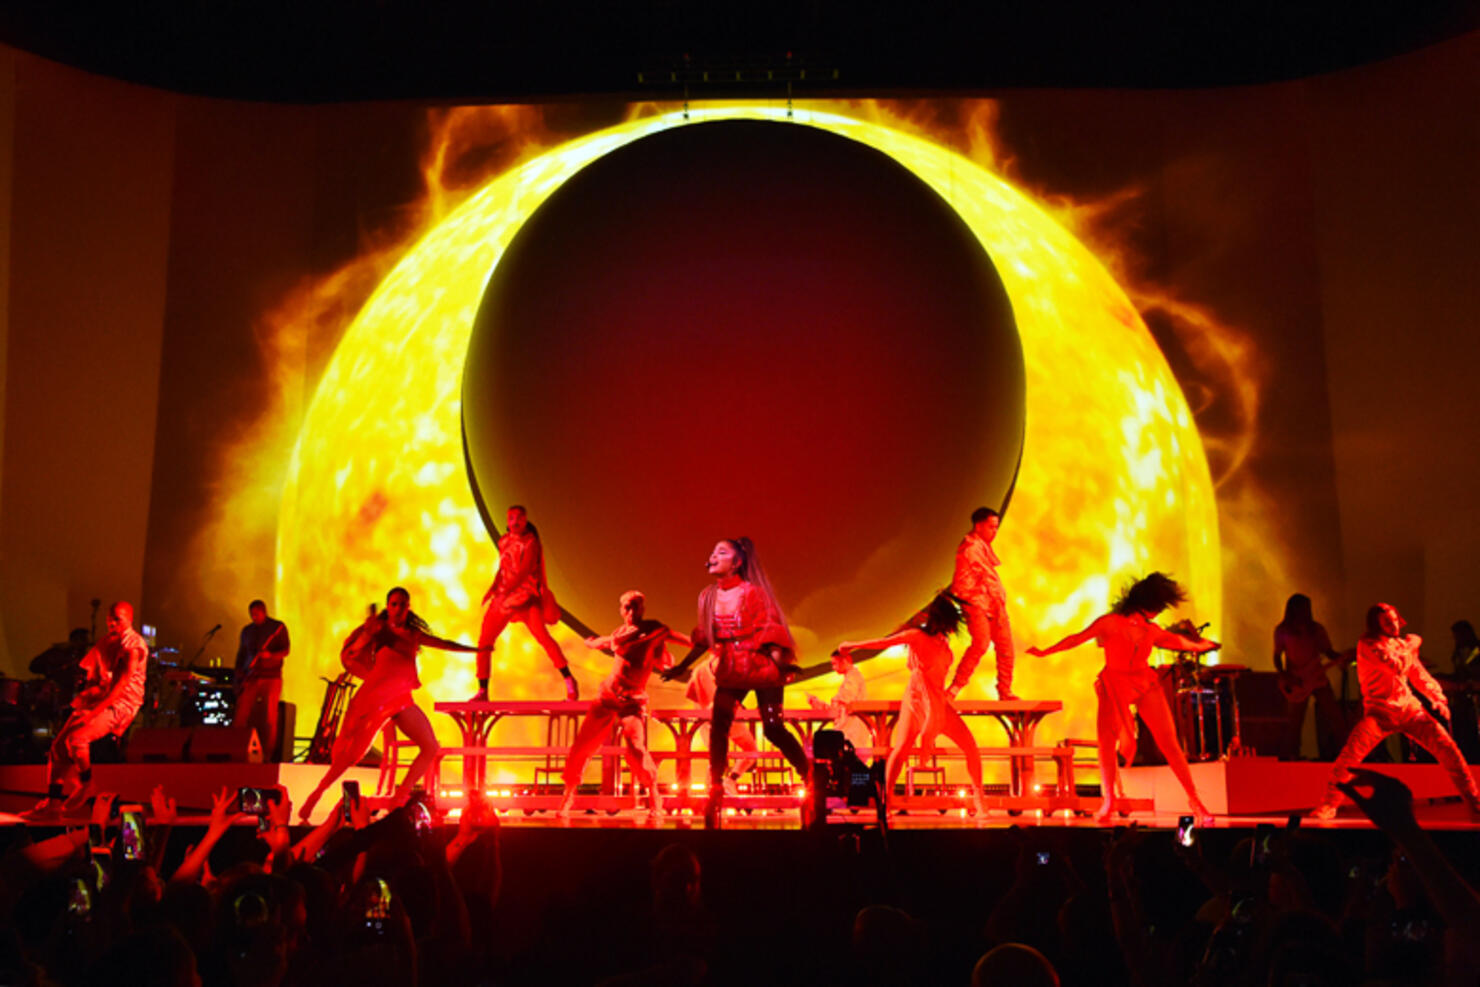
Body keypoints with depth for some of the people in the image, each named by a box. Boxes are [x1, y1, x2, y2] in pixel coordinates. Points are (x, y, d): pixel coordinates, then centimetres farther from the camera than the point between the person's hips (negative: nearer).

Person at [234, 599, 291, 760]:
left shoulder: (278, 627, 5)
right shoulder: (247, 631, 17)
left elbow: (285, 649, -1)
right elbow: (241, 655, 21)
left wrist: (270, 655, -20)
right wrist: (239, 677, 9)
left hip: (271, 677, -3)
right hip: (250, 678, 3)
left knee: (270, 718, -6)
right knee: (240, 716, -7)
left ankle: (267, 756, -2)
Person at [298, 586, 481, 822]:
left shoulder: (413, 634, 16)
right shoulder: (379, 628, 2)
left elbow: (445, 644, 28)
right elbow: (349, 656, -6)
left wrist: (475, 649, 32)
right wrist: (367, 635, -23)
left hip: (402, 700, 6)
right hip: (376, 696, -6)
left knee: (431, 748, -4)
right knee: (352, 752, -9)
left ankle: (401, 797, 1)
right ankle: (315, 796, 8)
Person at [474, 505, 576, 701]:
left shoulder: (530, 542, -7)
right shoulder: (504, 541, 12)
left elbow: (524, 571, -16)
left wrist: (505, 591, -24)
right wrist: (493, 588, 6)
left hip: (525, 593, -6)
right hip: (503, 596, 6)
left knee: (542, 635, -21)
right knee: (484, 641, 2)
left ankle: (569, 681, -15)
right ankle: (482, 692, 13)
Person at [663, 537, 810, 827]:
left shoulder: (752, 591, -8)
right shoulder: (709, 596, 7)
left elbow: (769, 628, -12)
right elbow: (704, 637, 16)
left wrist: (780, 662, -23)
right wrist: (682, 665, 19)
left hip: (762, 666, -5)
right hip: (730, 670, 5)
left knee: (773, 729, -8)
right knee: (717, 727, -10)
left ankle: (811, 778, 10)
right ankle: (715, 790, 0)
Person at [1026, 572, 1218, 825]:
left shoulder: (1152, 629, 5)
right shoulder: (1111, 623, -7)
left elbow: (1177, 641, 24)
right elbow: (1078, 638, -5)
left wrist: (1200, 646, 37)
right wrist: (1045, 652, -7)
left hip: (1145, 683, 3)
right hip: (1115, 686, -3)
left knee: (1169, 743, -4)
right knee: (1106, 740, -10)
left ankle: (1194, 799, 3)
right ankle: (1108, 801, 0)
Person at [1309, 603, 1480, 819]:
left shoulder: (1403, 643, 11)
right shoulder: (1367, 645, -8)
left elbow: (1419, 674, 21)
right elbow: (1396, 666, -22)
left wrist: (1437, 697, 8)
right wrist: (1412, 645, -5)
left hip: (1410, 709, 5)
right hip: (1380, 711, -5)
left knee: (1448, 749, -5)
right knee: (1351, 753, -24)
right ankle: (1329, 805, -11)